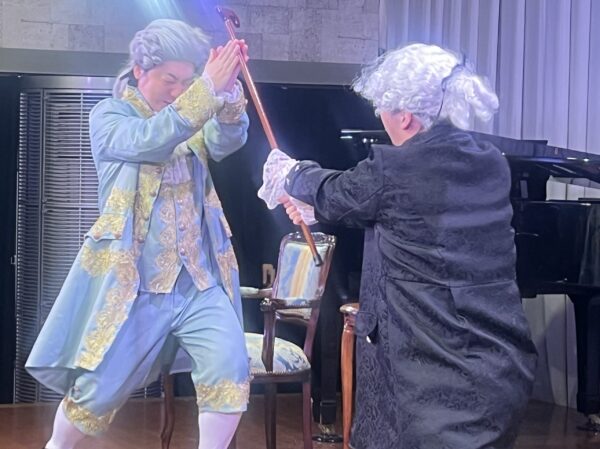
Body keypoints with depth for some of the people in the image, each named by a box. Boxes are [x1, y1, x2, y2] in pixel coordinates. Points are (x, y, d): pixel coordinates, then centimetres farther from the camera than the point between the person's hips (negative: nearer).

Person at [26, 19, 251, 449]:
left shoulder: (190, 121, 10)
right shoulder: (108, 116, -2)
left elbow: (228, 139, -12)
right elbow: (150, 141, -23)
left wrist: (228, 93, -34)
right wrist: (208, 88, -33)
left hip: (199, 281, 4)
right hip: (132, 283, -3)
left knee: (231, 371, -15)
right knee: (100, 389, 6)